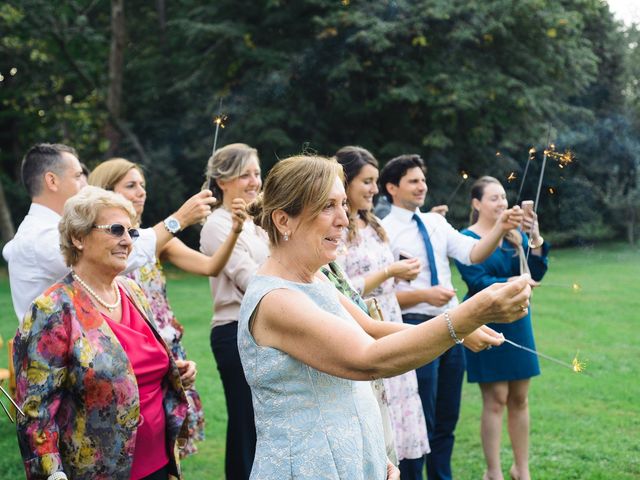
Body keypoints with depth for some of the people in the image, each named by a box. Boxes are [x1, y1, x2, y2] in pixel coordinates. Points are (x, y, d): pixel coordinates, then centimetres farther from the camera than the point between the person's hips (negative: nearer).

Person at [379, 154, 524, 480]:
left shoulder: (436, 222, 9)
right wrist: (423, 295, -22)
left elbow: (472, 254, -4)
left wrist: (500, 228, -19)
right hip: (416, 328, -6)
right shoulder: (385, 232, -10)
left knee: (447, 419, 17)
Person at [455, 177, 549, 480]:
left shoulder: (515, 235, 8)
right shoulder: (466, 239, -7)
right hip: (486, 326, -5)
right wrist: (511, 283, -29)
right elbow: (477, 281, -16)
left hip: (517, 322, 5)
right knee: (495, 400, -2)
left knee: (519, 399, 10)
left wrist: (535, 237, -15)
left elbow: (536, 273, -2)